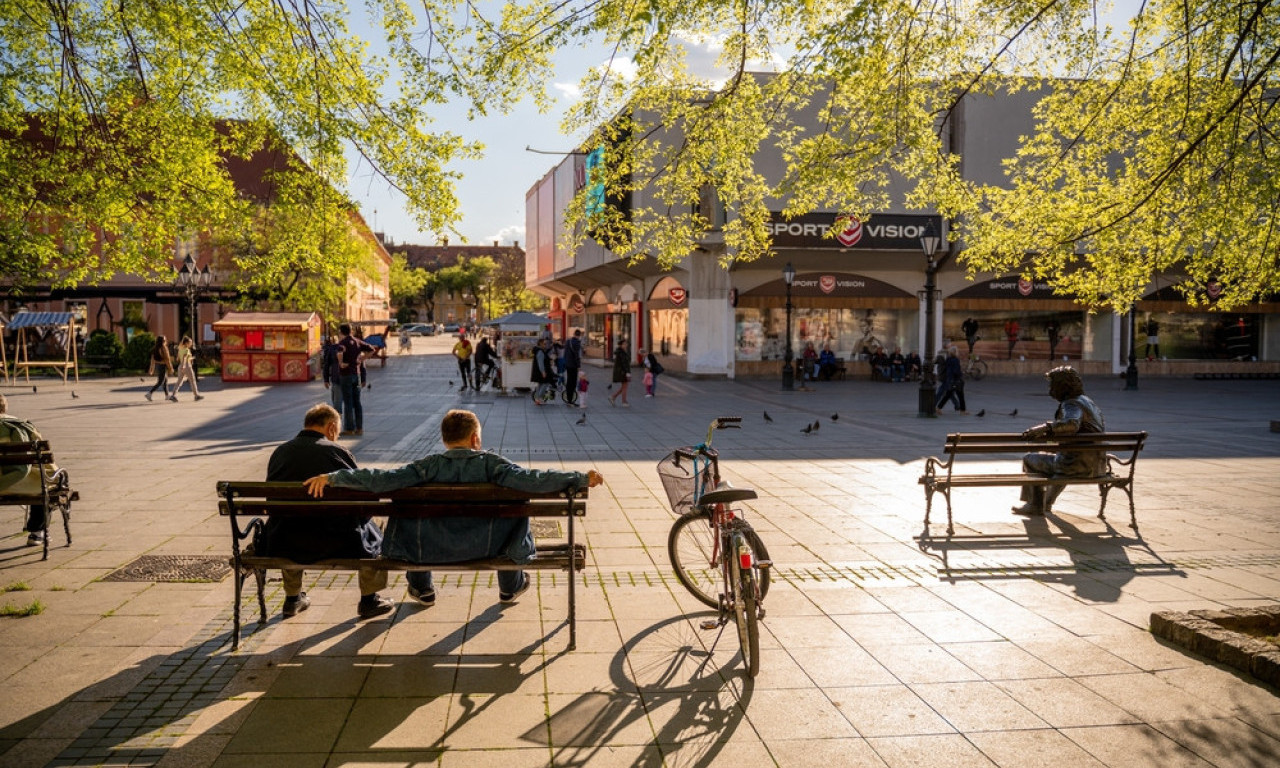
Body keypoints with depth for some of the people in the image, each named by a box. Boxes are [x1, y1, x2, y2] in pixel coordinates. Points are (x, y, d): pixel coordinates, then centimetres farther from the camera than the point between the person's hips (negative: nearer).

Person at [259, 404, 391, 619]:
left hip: (284, 548, 4)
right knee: (371, 530, 25)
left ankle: (292, 599, 49)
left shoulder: (278, 452, 4)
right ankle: (369, 600, 31)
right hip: (337, 546, -4)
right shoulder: (338, 452, -6)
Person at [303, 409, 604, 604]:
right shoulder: (490, 464, -11)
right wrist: (581, 479, -16)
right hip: (486, 547, -1)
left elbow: (381, 479, -14)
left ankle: (422, 588, 44)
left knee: (405, 509, 29)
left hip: (430, 549, 1)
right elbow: (533, 480, -20)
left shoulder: (429, 466, -8)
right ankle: (510, 586, 39)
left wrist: (333, 478, -8)